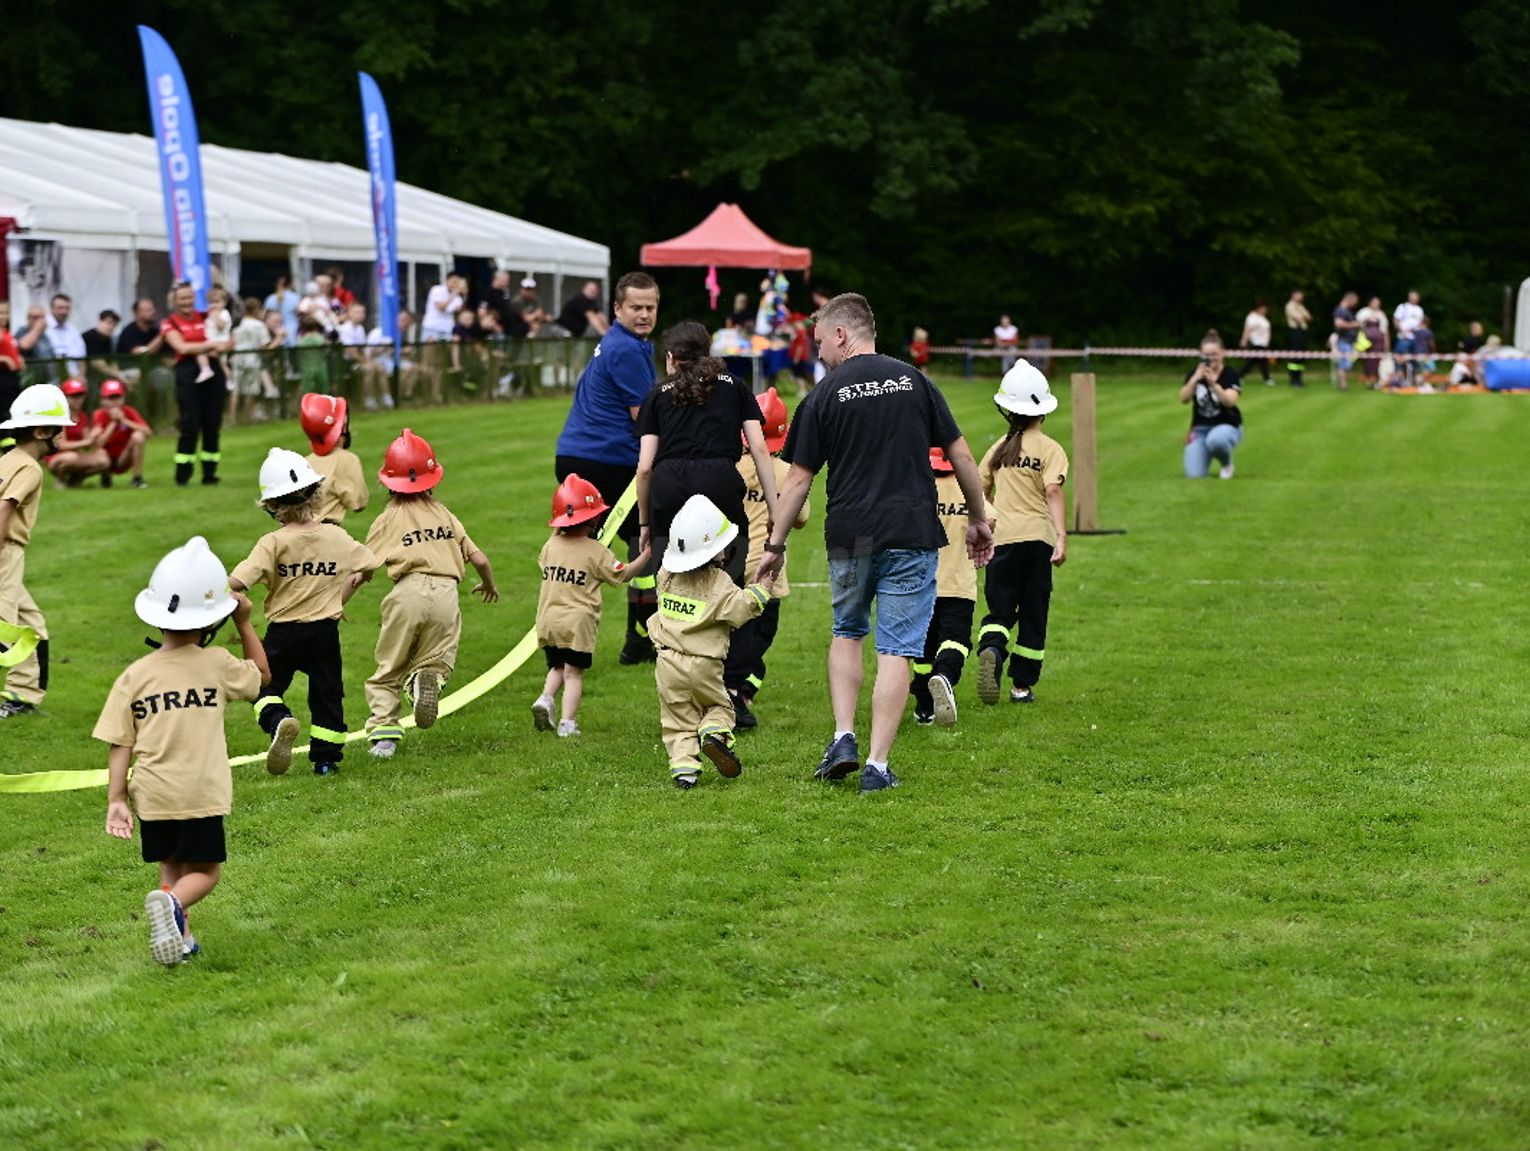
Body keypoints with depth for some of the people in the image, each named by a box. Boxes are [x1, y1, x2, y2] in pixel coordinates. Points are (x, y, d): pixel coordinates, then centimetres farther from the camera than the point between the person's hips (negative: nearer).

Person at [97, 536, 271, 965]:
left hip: (152, 796, 3)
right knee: (204, 872, 6)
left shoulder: (134, 675, -1)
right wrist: (244, 624, 20)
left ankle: (180, 937, 12)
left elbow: (120, 744, -2)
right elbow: (262, 675, 16)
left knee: (171, 866, 22)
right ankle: (172, 903, -23)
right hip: (201, 793, -3)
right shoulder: (217, 664, -4)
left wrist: (116, 798, 1)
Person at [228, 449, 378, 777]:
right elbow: (367, 567, 9)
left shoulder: (273, 543, -15)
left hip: (283, 631, -3)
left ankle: (279, 722, -19)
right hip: (325, 630, 3)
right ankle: (326, 758, 15)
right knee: (327, 693, 15)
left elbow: (237, 583, -24)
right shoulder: (336, 537, -4)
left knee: (267, 686, 12)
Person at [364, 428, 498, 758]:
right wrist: (489, 586, 38)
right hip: (446, 593, 2)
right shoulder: (444, 514, 19)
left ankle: (383, 731, -6)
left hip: (409, 592, -2)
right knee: (436, 660, 14)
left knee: (389, 670, 9)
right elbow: (479, 559, 18)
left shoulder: (388, 519, 11)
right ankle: (428, 678, -22)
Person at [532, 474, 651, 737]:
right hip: (578, 622, -4)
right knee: (573, 672, -1)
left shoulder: (551, 545, 5)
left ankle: (546, 698, -3)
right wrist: (647, 553, 11)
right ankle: (567, 722, -8)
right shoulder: (596, 551, -7)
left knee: (556, 667, 21)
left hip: (548, 621, 4)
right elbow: (624, 574, 1)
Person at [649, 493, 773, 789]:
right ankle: (715, 733, -11)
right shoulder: (719, 583, -11)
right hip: (704, 665, -3)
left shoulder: (667, 576, 4)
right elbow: (740, 609, -15)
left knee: (679, 720, 7)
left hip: (668, 664, 3)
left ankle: (683, 766, -7)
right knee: (719, 706, 18)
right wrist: (762, 588, -4)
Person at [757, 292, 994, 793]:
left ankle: (843, 738, 10)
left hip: (849, 536, 0)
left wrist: (775, 545, 9)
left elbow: (798, 479, 0)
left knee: (847, 633, 22)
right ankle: (878, 765, -1)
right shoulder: (914, 381, 5)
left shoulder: (823, 397, -1)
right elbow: (960, 455, 6)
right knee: (896, 651, 2)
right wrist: (979, 518, 17)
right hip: (912, 535, 0)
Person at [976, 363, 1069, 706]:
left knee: (1000, 609, 5)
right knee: (1033, 614, 8)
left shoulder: (999, 448, 12)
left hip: (1001, 537, 2)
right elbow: (1053, 493, -13)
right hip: (1037, 536, -2)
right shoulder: (1050, 449, -1)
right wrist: (1062, 539, -17)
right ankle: (1022, 685, 10)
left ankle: (990, 651, -27)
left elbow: (979, 492, 18)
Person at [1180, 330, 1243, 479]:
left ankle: (1227, 464, -6)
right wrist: (1195, 379, -26)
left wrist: (1214, 383, -41)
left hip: (1226, 426, -3)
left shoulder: (1230, 375, -10)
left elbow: (1229, 401, -27)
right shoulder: (1195, 373, 0)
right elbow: (1183, 399, -12)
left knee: (1215, 440, -41)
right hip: (1200, 428, 3)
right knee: (1194, 475, -16)